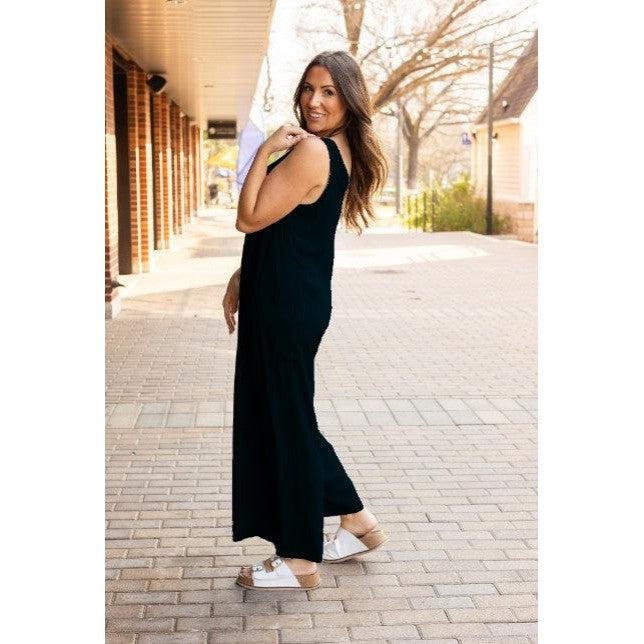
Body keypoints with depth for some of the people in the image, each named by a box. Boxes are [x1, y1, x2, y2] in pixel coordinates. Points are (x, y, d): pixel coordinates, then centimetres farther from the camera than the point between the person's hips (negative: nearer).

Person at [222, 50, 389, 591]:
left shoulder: (311, 150, -18)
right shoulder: (339, 152, 13)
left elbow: (251, 219, -17)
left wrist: (266, 150, -13)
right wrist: (244, 278, 19)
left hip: (287, 306, -10)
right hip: (295, 299, 10)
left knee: (286, 423, 1)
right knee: (289, 418, 20)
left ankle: (300, 560, 15)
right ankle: (357, 521, 30)